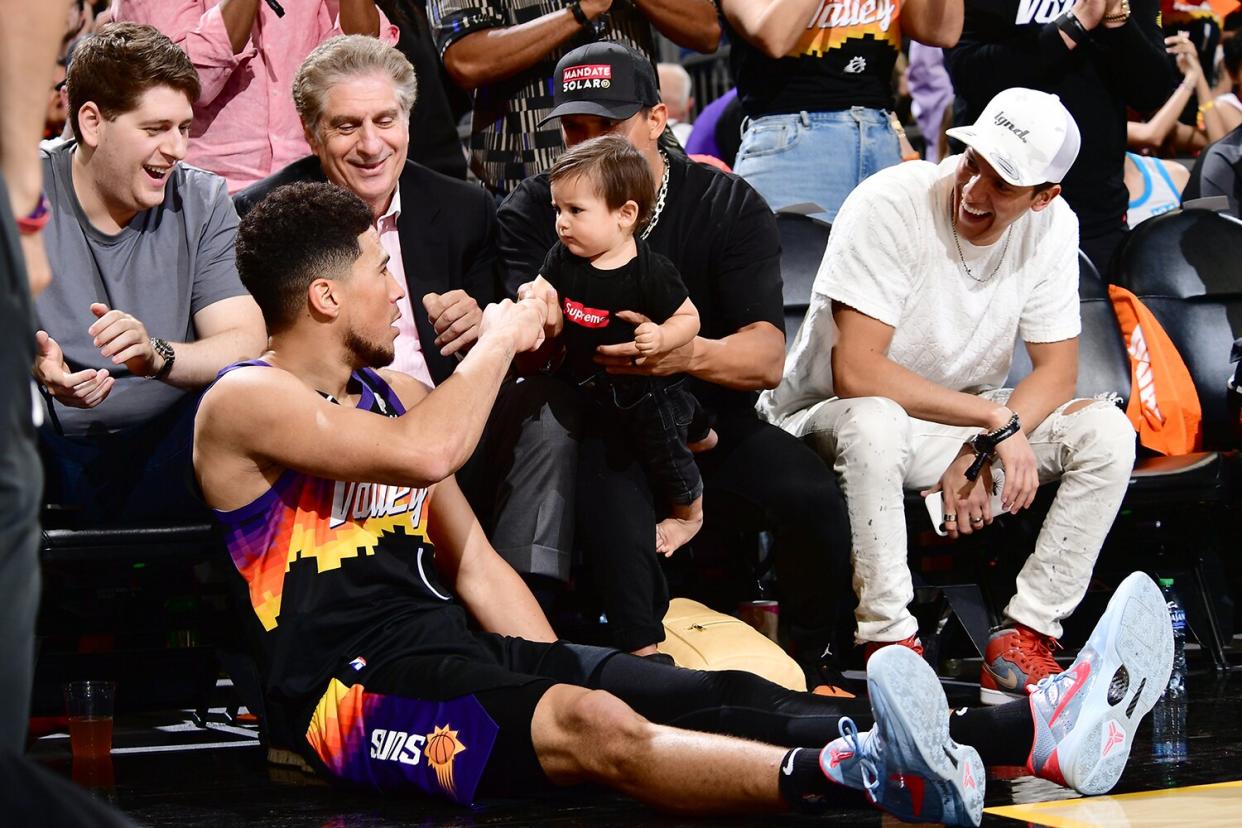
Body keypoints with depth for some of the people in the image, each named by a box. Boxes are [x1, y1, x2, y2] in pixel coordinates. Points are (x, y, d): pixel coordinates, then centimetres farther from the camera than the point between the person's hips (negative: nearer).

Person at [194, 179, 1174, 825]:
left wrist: (557, 676, 8)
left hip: (448, 652, 8)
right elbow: (426, 452, -22)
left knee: (719, 698, -12)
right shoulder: (246, 403, -6)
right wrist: (499, 341, -5)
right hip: (353, 687, -7)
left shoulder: (391, 390, 22)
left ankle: (1036, 731, -27)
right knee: (591, 726, -36)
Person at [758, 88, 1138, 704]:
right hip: (828, 419, -5)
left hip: (967, 420, 5)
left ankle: (1022, 641, -15)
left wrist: (981, 453, -21)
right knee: (873, 423, -40)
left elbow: (1057, 370, -4)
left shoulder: (1051, 225, -8)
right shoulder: (890, 206, -24)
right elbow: (855, 372, -29)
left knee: (1107, 433, -16)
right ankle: (889, 644, -27)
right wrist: (996, 420, -29)